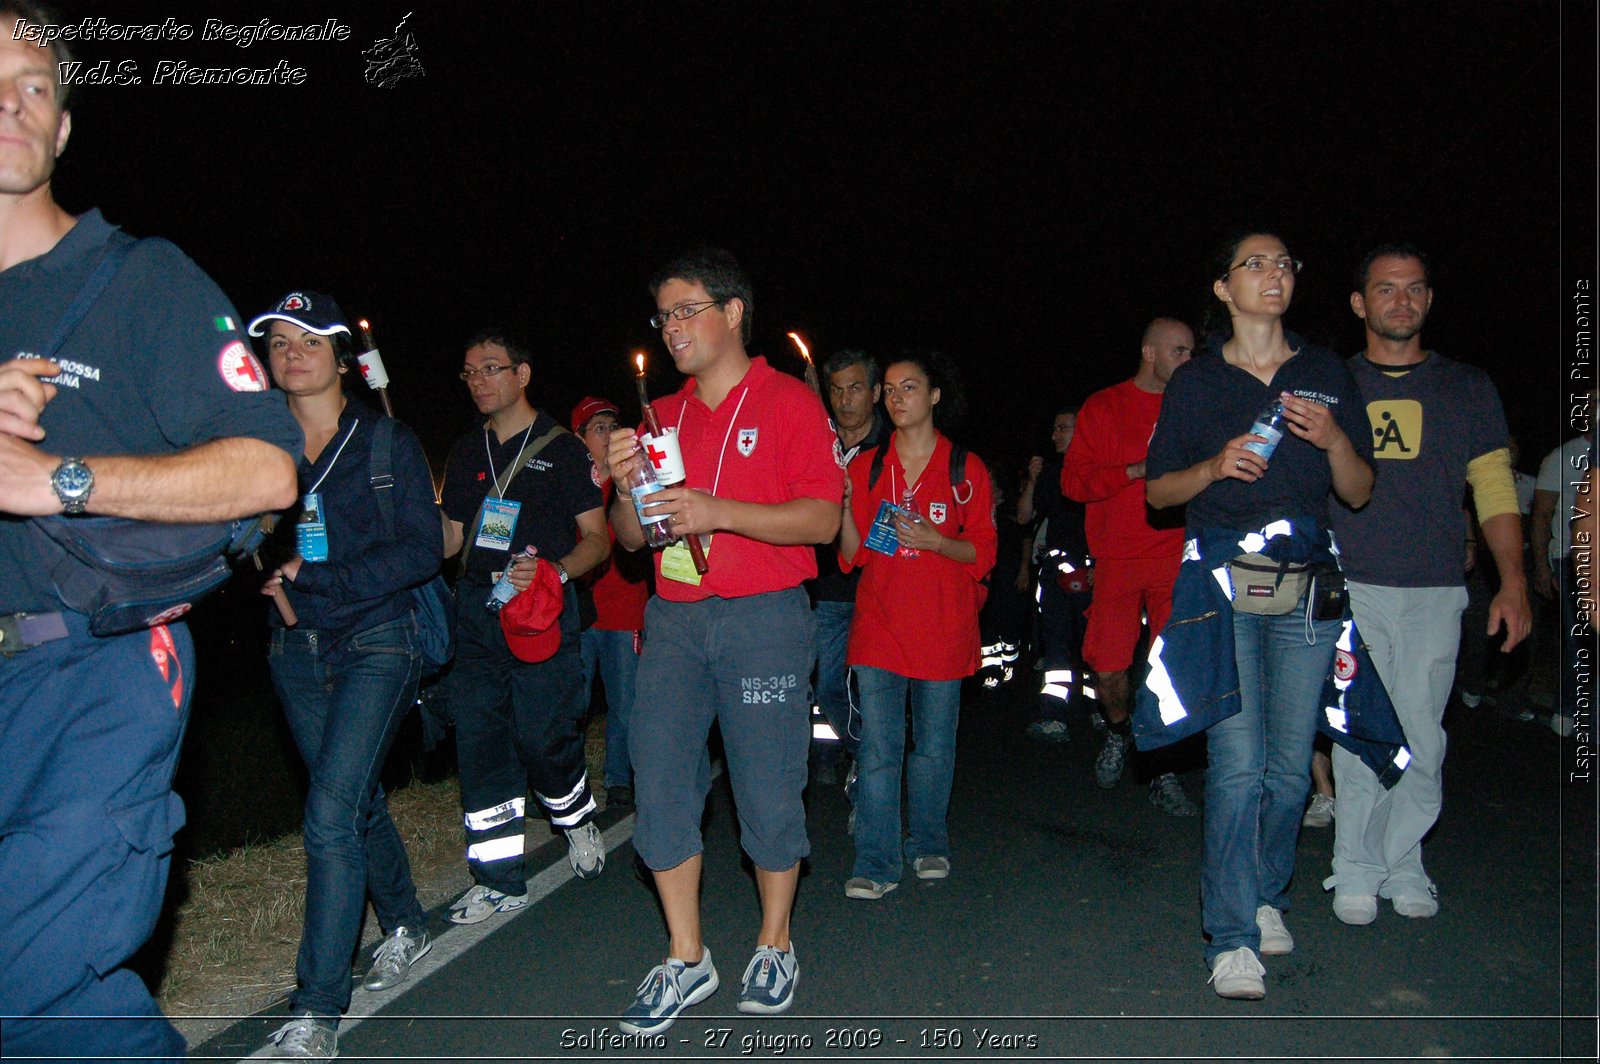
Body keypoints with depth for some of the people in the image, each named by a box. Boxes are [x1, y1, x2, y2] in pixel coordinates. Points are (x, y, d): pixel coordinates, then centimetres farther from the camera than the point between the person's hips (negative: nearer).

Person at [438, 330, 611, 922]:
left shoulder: (562, 448, 1)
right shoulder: (466, 452, 17)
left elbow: (597, 539, -1)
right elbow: (449, 540, 18)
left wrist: (554, 570, -20)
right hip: (476, 612, 5)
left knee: (543, 737, -7)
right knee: (479, 744, 2)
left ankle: (578, 819, 26)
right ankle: (499, 880, 12)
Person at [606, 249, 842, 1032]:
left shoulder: (789, 402, 0)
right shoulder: (662, 417, 16)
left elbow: (824, 519, -10)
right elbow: (631, 537, 17)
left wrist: (719, 512, -20)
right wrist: (626, 486, -5)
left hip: (764, 618, -5)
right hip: (674, 620, 5)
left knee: (769, 792, 2)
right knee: (660, 785, 2)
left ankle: (774, 946, 23)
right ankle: (685, 959, 17)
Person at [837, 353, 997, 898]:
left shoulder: (966, 470, 4)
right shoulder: (868, 467, 9)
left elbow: (982, 553, 3)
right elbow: (854, 555, 6)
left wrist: (933, 540, -15)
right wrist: (843, 507, -11)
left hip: (942, 626, -1)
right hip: (879, 624, 1)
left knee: (934, 746, 8)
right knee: (877, 747, -4)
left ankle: (929, 844, 27)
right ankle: (876, 864, 2)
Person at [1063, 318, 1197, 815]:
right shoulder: (1103, 407, 8)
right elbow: (1074, 480, -1)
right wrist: (1139, 470, -12)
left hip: (1177, 559, 1)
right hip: (1118, 559, -1)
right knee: (1107, 669, -2)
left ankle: (1164, 774, 9)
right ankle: (1118, 729, 31)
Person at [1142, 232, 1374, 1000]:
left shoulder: (1326, 375, 13)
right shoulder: (1196, 382, 7)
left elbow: (1360, 492, 12)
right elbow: (1157, 490, 8)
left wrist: (1333, 438, -7)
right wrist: (1215, 466, -10)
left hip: (1306, 589, 3)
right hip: (1224, 584, -3)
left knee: (1291, 761, 6)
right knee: (1237, 761, -9)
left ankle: (1266, 897, 27)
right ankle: (1233, 938, -1)